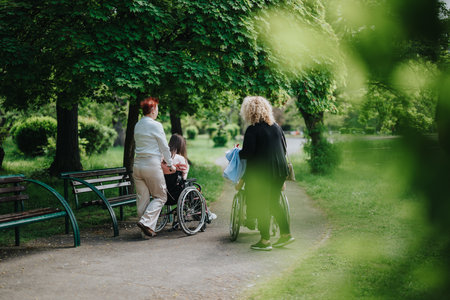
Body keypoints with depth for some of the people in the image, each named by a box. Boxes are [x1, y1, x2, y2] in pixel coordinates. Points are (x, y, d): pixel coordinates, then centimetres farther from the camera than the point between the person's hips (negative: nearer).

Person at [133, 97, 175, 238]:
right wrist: (170, 164, 8)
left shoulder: (137, 125, 12)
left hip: (137, 165, 7)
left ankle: (146, 231, 12)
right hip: (152, 166, -7)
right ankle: (146, 221, -10)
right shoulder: (156, 125, -10)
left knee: (142, 198, 9)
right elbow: (164, 147, -5)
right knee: (160, 197, 6)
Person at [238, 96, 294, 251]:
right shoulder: (276, 126, 8)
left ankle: (265, 240, 5)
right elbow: (284, 148, 14)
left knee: (262, 205, 1)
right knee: (274, 202, 18)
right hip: (280, 170, 7)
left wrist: (237, 153, 4)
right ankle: (286, 234, 18)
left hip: (261, 172, -7)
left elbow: (247, 153, -16)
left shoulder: (252, 130, -13)